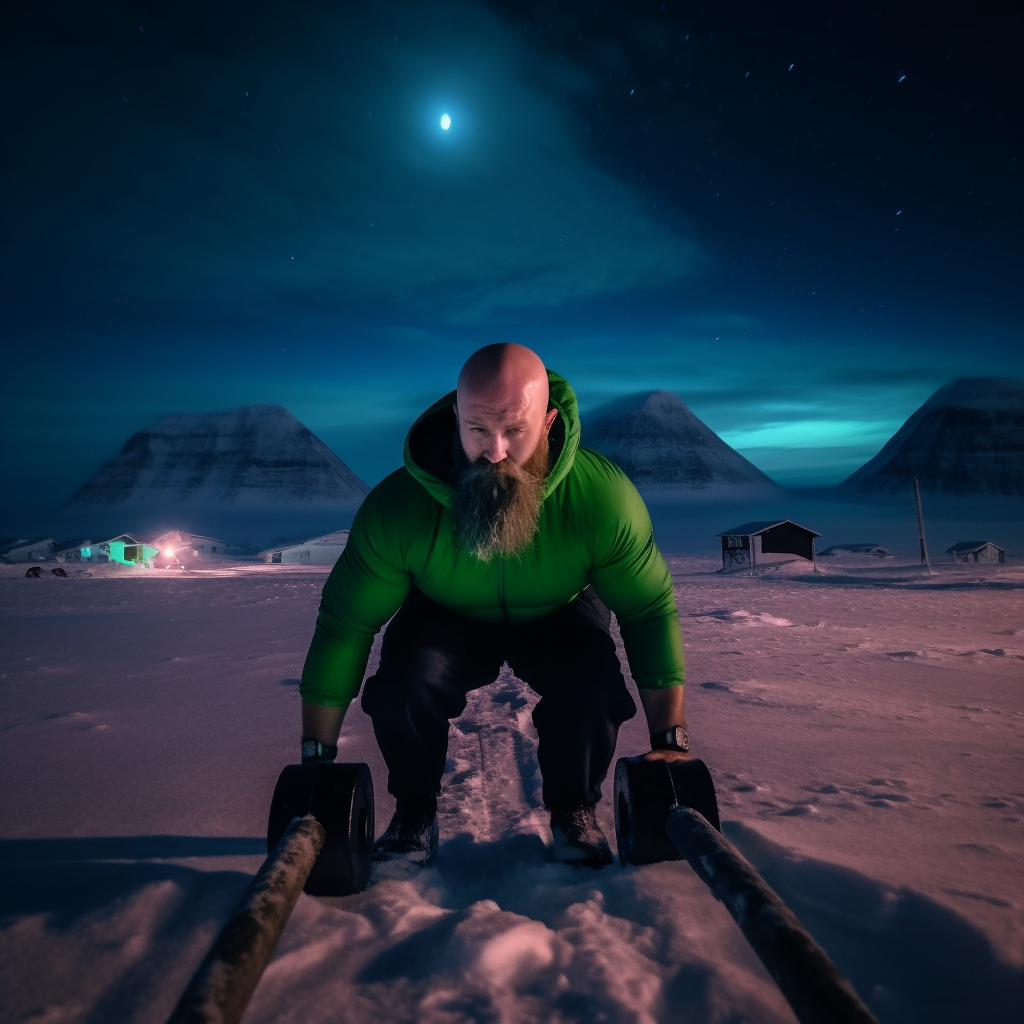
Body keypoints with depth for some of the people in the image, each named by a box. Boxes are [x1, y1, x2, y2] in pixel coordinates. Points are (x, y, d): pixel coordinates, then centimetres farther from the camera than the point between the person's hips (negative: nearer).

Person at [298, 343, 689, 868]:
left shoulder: (604, 495, -33)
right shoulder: (396, 504, -33)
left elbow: (651, 613, -21)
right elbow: (343, 625, -24)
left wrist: (670, 740, -20)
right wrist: (317, 756, -21)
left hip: (559, 614, 1)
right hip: (447, 617, 0)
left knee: (593, 680, -29)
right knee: (406, 678, -29)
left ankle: (574, 812, 3)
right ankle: (414, 814, 2)